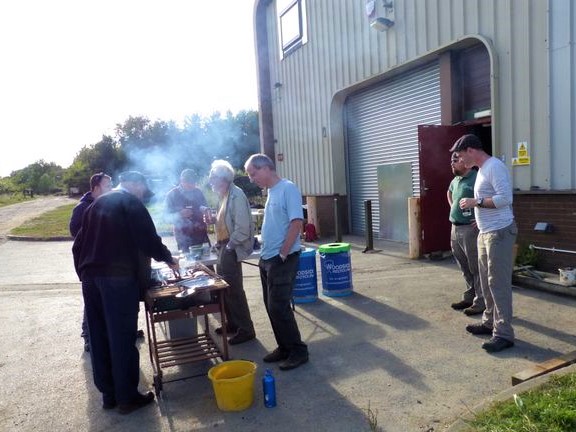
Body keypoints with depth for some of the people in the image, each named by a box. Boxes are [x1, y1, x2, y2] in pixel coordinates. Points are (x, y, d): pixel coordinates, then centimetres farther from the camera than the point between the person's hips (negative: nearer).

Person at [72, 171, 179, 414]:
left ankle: (108, 394, 23)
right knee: (122, 337, 0)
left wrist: (84, 273, 22)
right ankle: (127, 397, 8)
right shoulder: (130, 203, -3)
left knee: (99, 337, 12)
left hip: (90, 277, 8)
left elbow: (78, 245, 19)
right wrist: (168, 259, 4)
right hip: (119, 277, -7)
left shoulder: (97, 204, 19)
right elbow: (149, 240, -11)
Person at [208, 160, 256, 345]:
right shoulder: (226, 195, 12)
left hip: (231, 249, -10)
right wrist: (221, 245, 9)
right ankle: (233, 323, 31)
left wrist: (229, 246, -16)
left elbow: (242, 229, -23)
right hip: (224, 247, 10)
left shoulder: (236, 195, -18)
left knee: (234, 290, -3)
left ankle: (246, 330, 8)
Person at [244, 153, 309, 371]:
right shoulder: (271, 191, 13)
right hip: (267, 259, 9)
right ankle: (284, 347, 26)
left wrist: (282, 255, -18)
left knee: (279, 307, -4)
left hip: (282, 260, -9)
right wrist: (265, 254, 15)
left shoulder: (288, 189, -14)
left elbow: (296, 223, -20)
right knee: (271, 306, 13)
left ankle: (298, 351, 10)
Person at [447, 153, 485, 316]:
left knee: (476, 268, 0)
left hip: (470, 229, -9)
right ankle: (469, 297, 29)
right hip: (455, 229, 9)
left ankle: (480, 302, 10)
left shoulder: (476, 178, -15)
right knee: (465, 268, 17)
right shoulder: (455, 180, 13)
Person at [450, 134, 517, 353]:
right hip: (485, 233, 10)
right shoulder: (481, 169, 16)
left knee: (499, 283, -6)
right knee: (486, 281, 16)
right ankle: (490, 322, 28)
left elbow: (505, 198, -23)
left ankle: (504, 334, 0)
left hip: (500, 233, -10)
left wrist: (475, 202, -17)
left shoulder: (494, 166, -15)